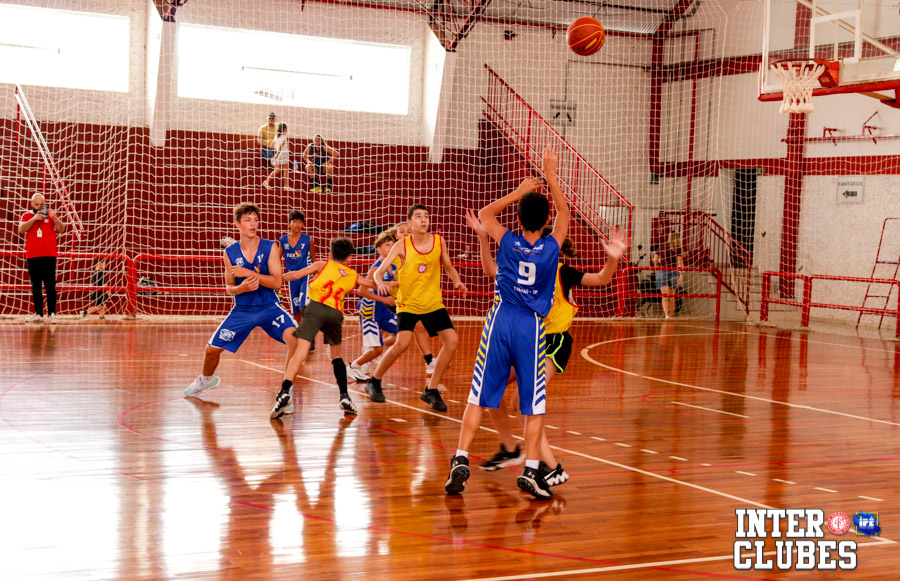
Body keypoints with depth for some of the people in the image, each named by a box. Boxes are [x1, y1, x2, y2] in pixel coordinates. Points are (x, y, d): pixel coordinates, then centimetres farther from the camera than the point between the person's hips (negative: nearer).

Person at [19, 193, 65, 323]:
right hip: (32, 256, 2)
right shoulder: (27, 216, 11)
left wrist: (53, 217, -15)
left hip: (49, 255, -2)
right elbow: (21, 229, -6)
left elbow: (61, 229, -1)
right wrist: (34, 218, -16)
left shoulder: (51, 215, 10)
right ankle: (38, 314, 9)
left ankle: (52, 314, -8)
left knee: (50, 286, -8)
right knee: (36, 286, 5)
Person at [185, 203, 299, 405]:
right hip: (242, 310, 2)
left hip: (269, 307, -2)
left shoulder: (270, 247, -9)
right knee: (212, 349, 5)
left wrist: (247, 272, -23)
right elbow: (229, 288, 4)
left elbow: (277, 282, -17)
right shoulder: (230, 253, -3)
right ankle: (206, 379, 41)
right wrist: (242, 287, -19)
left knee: (295, 337, -29)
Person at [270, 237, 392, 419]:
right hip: (336, 313, 2)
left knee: (301, 351, -13)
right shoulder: (353, 276, 28)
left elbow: (295, 275, 11)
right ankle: (345, 397, 16)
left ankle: (285, 392, -31)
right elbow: (377, 285, 43)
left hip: (316, 307, -2)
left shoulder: (322, 265, 21)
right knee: (336, 355, 24)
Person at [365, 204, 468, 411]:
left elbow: (448, 267, 12)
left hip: (434, 302, 4)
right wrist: (380, 283, -36)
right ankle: (374, 382, 2)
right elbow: (379, 271, -13)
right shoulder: (402, 246, -11)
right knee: (402, 343, -22)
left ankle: (431, 390, 6)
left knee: (451, 341, -8)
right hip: (408, 303, -4)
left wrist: (457, 282, -8)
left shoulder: (439, 242, -2)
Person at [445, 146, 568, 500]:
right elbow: (564, 213, 16)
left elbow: (484, 213, 18)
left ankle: (460, 461, -1)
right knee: (535, 405, 5)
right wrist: (551, 177, 17)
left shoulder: (508, 243, -1)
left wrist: (519, 191, 18)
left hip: (501, 321, 1)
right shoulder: (551, 248, -2)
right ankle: (530, 470, 1)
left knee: (478, 398, 5)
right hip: (533, 328, -1)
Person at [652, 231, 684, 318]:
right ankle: (671, 316, 21)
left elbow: (655, 260, 7)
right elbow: (679, 261, -9)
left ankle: (666, 315, -24)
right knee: (672, 296, 13)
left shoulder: (662, 246, 8)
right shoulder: (677, 248, 1)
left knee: (665, 296, -7)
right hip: (673, 271, -1)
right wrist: (681, 275, -11)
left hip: (661, 272, 1)